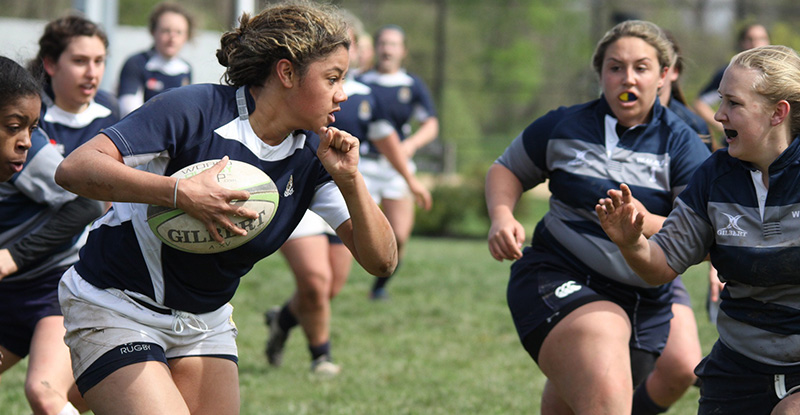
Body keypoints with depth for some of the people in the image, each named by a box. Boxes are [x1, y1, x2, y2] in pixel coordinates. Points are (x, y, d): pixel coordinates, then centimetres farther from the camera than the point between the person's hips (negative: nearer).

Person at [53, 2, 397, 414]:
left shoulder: (313, 156, -4)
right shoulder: (194, 110, -21)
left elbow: (380, 260, -5)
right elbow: (73, 168, -28)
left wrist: (350, 180, -20)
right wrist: (180, 193, -36)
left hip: (206, 321, 6)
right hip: (115, 309, -6)